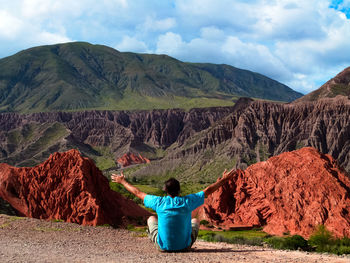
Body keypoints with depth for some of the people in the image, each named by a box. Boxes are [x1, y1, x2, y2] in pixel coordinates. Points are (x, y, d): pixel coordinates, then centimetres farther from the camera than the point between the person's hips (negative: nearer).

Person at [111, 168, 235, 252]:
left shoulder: (159, 202, -13)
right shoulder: (187, 201, -14)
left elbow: (138, 193, 1)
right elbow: (208, 190, -1)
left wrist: (123, 182, 16)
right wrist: (224, 180, 12)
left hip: (163, 246, 0)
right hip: (184, 246, 0)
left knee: (151, 219, 27)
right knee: (195, 221, 28)